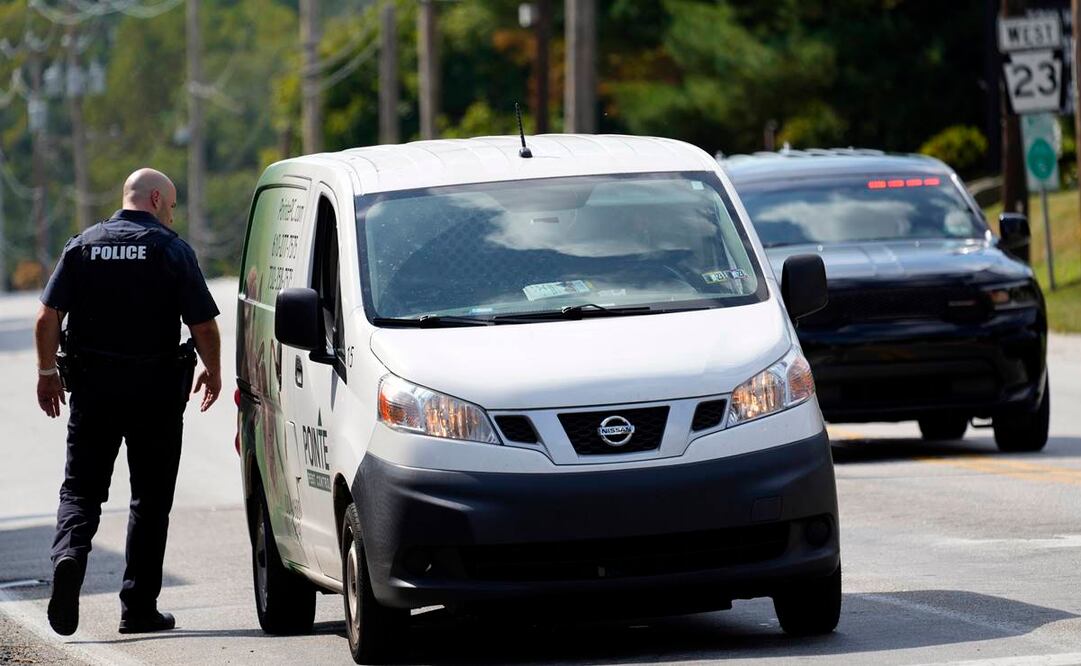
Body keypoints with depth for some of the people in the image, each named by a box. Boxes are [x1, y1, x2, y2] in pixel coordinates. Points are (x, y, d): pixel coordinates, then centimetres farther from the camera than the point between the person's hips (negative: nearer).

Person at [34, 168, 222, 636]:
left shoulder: (83, 246, 4)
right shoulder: (172, 250, -4)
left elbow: (48, 317, 0)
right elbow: (203, 325, -6)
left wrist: (47, 373, 11)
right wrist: (213, 371, 10)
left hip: (93, 387, 2)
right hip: (156, 389, -2)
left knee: (81, 487, 7)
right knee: (150, 497, 7)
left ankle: (69, 553, -23)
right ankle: (139, 607, 7)